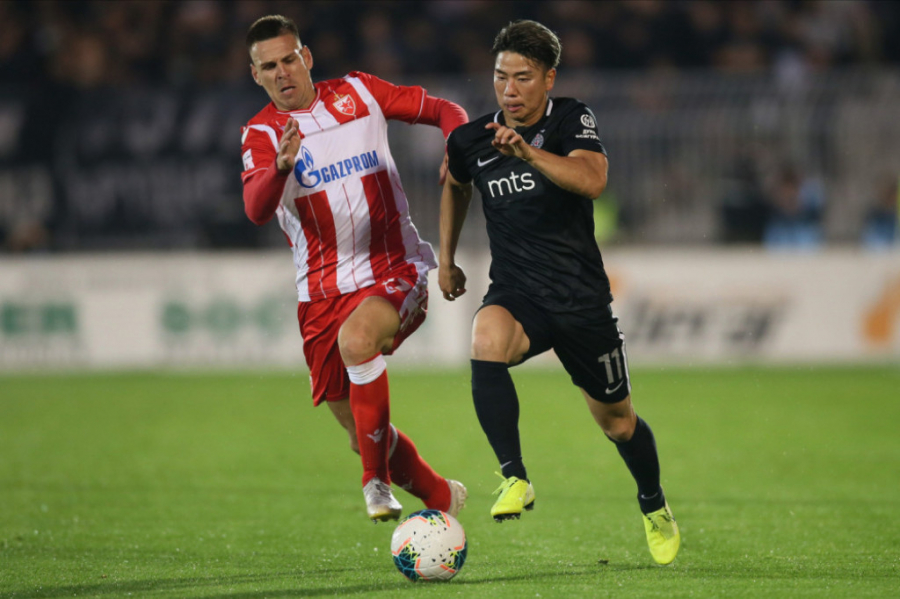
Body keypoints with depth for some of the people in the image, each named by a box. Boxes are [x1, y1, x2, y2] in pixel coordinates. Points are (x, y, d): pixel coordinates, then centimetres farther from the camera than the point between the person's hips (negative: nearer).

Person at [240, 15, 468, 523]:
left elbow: (444, 111, 11)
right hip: (323, 290, 3)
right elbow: (257, 210, -20)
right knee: (361, 431, 5)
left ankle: (378, 481, -24)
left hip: (395, 271, -2)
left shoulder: (357, 93, 3)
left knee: (356, 339, -35)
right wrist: (281, 166, -40)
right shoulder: (262, 133, 0)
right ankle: (442, 498, 29)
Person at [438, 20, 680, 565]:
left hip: (581, 296, -1)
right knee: (488, 339, -35)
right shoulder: (471, 141, 0)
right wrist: (447, 258, 27)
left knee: (617, 420, 12)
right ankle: (515, 479, -30)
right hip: (516, 293, 1)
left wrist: (527, 152, -45)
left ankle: (654, 507, 42)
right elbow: (455, 186, 25)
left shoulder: (573, 121, -10)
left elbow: (592, 180, -32)